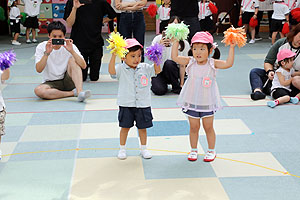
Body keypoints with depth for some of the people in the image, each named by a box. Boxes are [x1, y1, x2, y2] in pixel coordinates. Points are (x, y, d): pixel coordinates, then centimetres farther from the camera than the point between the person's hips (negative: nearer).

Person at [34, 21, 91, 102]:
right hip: (51, 83, 0)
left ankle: (80, 92, -36)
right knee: (38, 90, -32)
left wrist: (72, 51, -30)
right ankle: (73, 93, -22)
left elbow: (83, 66, -17)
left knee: (73, 60, -22)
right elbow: (38, 70, -19)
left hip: (68, 81, 0)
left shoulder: (69, 46, -6)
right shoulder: (41, 47, -6)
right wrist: (47, 53, -31)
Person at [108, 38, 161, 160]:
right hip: (126, 105, -2)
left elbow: (157, 70, -2)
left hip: (143, 104, 2)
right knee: (125, 127, 8)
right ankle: (122, 149, 23)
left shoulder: (145, 68, 2)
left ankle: (143, 149, 28)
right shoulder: (121, 69, -7)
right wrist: (114, 55, -32)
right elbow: (111, 71, -24)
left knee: (142, 127, 12)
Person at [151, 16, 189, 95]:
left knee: (169, 63, -34)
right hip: (158, 71, -2)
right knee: (159, 90, -31)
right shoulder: (158, 39, -5)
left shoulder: (184, 44, -3)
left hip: (172, 71, 2)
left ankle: (176, 87, -11)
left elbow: (182, 65, -3)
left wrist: (181, 84, -8)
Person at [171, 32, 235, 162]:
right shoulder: (190, 62, -5)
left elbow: (228, 63, -19)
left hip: (207, 102, -1)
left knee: (208, 127, 10)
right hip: (191, 102, 1)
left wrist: (231, 47, -23)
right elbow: (175, 57, -9)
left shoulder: (212, 63, -9)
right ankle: (193, 150, 28)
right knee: (193, 127, 12)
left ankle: (211, 150, 26)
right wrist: (176, 42, -11)